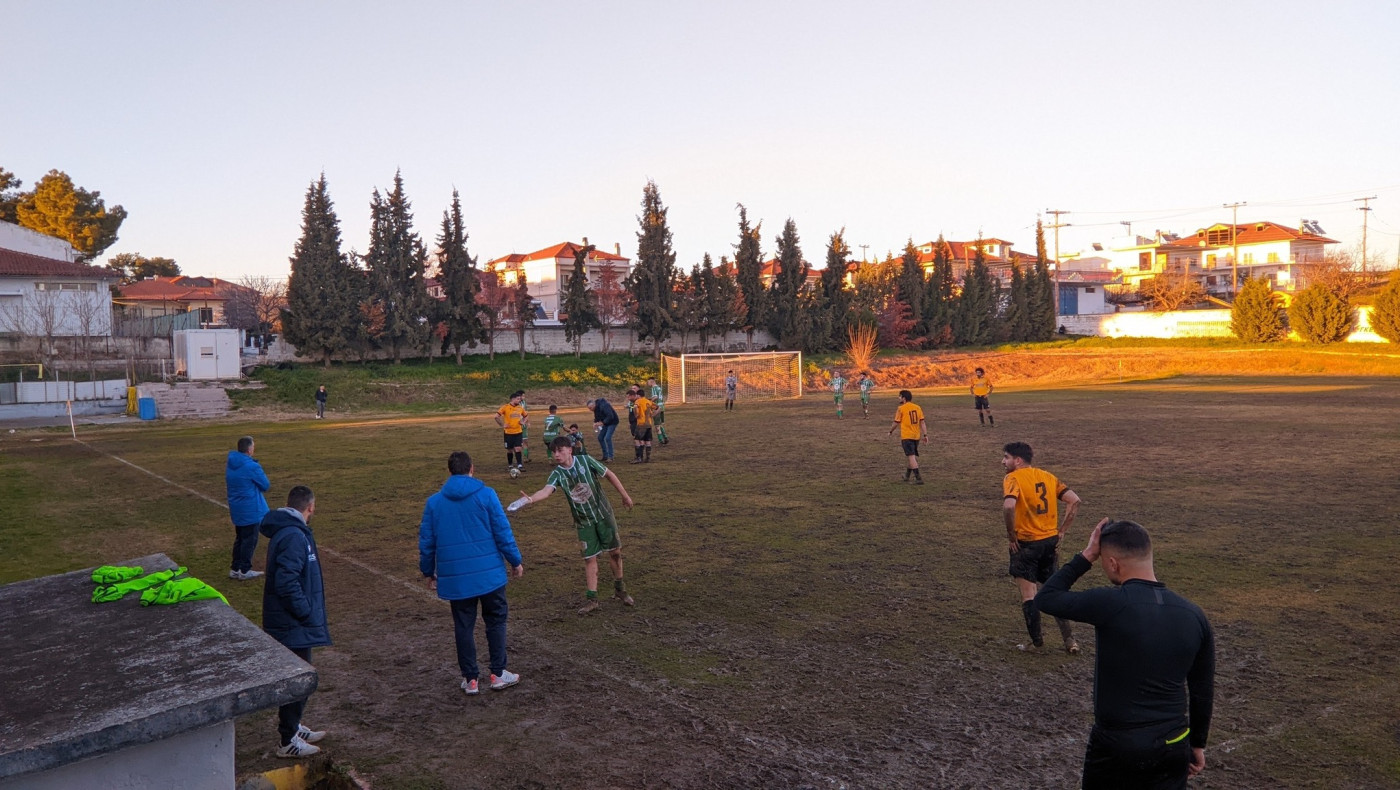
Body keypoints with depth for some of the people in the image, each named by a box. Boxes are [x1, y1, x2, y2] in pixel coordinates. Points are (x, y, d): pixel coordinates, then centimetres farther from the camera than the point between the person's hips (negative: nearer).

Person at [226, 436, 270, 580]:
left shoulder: (230, 464, 5)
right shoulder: (252, 467, -21)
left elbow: (228, 485, 14)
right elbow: (266, 486, -12)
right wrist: (261, 475, 6)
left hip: (236, 509, 8)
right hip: (251, 510, -8)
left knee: (239, 538, 18)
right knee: (250, 540, 3)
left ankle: (235, 568, 23)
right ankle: (245, 571, 8)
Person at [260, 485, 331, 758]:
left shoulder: (287, 531, 9)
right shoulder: (294, 537, -23)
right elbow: (287, 583, -29)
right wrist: (306, 613, -18)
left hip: (290, 622, 10)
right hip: (293, 624, -10)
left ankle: (291, 726, 35)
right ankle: (288, 741, 11)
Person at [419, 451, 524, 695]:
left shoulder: (434, 502, 2)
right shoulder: (486, 495, -7)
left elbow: (426, 541, 6)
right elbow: (503, 532, -7)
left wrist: (428, 572, 19)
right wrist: (515, 561, 3)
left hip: (454, 578, 2)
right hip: (489, 573, -2)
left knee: (463, 626, 12)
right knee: (496, 621, 13)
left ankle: (470, 679, 17)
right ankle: (498, 673, 15)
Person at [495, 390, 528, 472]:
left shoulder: (520, 407, 6)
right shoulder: (505, 407, -9)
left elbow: (527, 415, 22)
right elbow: (497, 416, -14)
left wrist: (523, 422, 5)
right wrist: (502, 425, -11)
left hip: (518, 432, 2)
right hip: (509, 432, -2)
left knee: (517, 448, -6)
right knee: (510, 450, 8)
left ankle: (520, 465, -6)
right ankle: (510, 465, 24)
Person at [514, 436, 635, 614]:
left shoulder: (585, 461, -15)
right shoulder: (557, 474, -13)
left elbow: (609, 474, -4)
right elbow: (546, 491, -32)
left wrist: (624, 495, 2)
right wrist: (529, 499, -54)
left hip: (603, 514, -1)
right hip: (583, 522, 1)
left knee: (615, 551, 8)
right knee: (589, 558, 1)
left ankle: (620, 589, 29)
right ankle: (591, 599, 9)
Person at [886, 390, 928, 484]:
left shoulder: (901, 409, -8)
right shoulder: (917, 408, 6)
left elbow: (896, 423, -2)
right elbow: (922, 422, 2)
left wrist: (890, 432, 14)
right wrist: (925, 435, 3)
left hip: (906, 436, -6)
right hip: (916, 436, 6)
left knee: (912, 457, -8)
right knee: (912, 456, 20)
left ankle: (918, 478, -16)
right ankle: (907, 476, 33)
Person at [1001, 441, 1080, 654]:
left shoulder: (1013, 479, -11)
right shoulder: (1048, 476, 8)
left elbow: (1009, 506, -29)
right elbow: (1074, 500, 3)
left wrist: (1011, 535, -15)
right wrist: (1061, 531, 6)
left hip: (1026, 543, -6)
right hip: (1051, 541, 6)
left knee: (1028, 594, 6)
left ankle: (1037, 643, 11)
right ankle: (1070, 640, 17)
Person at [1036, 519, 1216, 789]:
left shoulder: (1110, 604, -22)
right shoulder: (1194, 615, -3)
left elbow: (1046, 598, -7)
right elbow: (1203, 692, 6)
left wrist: (1086, 556, -3)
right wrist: (1197, 744, 19)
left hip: (1116, 747, -4)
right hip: (1174, 747, 5)